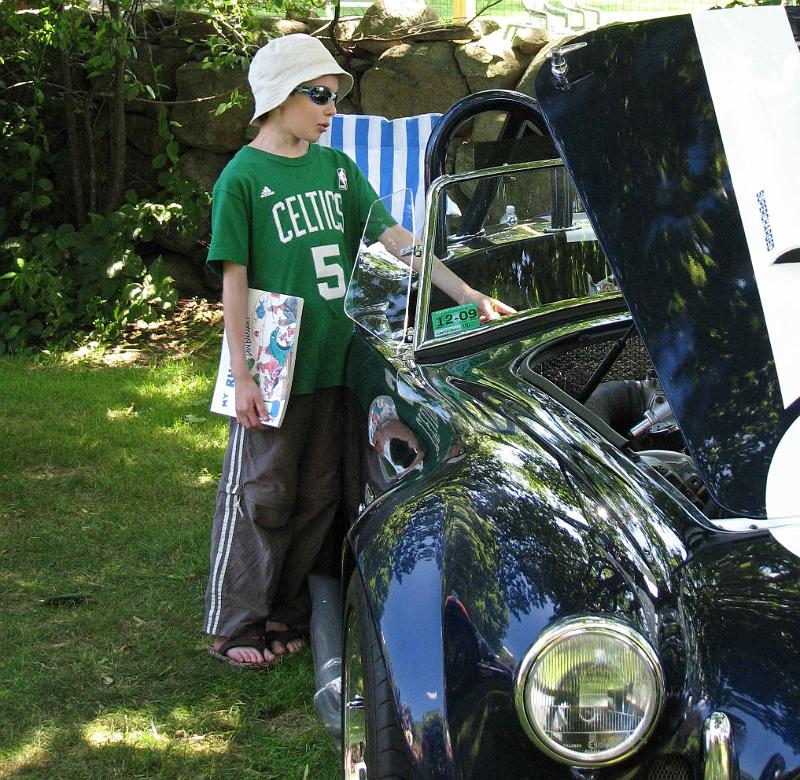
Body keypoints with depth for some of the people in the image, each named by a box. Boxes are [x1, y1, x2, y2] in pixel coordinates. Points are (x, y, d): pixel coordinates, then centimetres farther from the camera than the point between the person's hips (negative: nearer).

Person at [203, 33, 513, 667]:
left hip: (334, 363, 6)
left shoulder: (336, 169, 9)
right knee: (259, 497, 1)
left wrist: (469, 295, -3)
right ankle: (236, 627, 11)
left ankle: (287, 613, 23)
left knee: (317, 497, 11)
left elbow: (395, 239, 6)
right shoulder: (243, 177, -8)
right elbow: (234, 280, -8)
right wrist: (242, 375, -12)